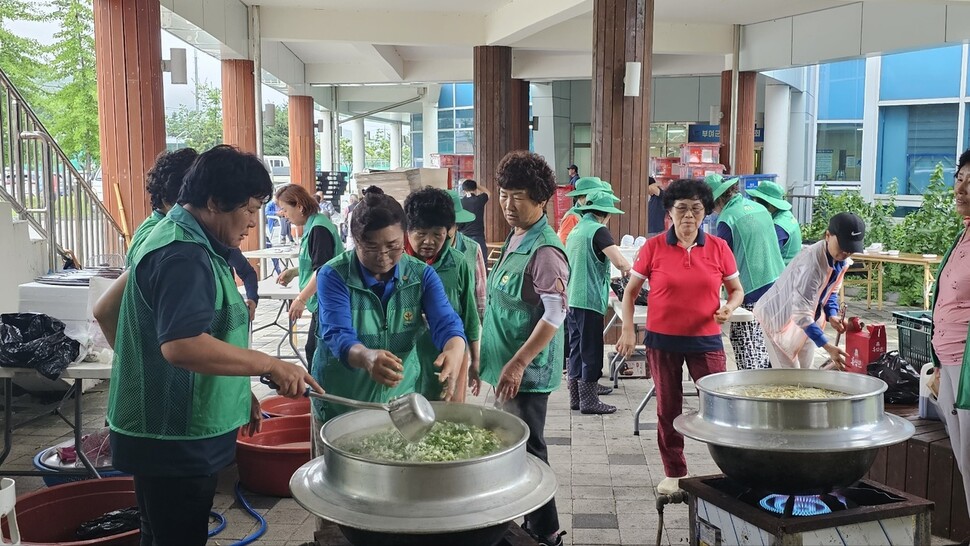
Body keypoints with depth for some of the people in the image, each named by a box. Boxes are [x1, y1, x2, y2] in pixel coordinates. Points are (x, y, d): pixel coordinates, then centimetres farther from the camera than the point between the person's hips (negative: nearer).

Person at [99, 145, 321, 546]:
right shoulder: (182, 256, -22)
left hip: (174, 438, 10)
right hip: (174, 444, -10)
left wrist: (241, 394, 20)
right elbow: (182, 344, -35)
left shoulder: (187, 243, 13)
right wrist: (270, 365, -29)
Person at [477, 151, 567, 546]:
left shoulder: (545, 251, -17)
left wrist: (518, 363, -24)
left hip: (527, 373, -9)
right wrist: (483, 360, 20)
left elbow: (556, 314, -22)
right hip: (506, 367, 9)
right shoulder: (514, 240, 11)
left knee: (526, 453, 0)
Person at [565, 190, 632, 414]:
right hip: (589, 301, -8)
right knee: (591, 353, -1)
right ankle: (589, 401, 4)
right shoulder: (598, 230, -11)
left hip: (571, 299, 8)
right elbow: (620, 262, -21)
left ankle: (575, 398, 18)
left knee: (576, 349, 13)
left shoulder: (576, 230, 15)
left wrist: (607, 278, 29)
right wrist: (629, 270, 0)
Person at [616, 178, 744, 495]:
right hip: (662, 341, 0)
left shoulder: (718, 248, 0)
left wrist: (729, 308, -12)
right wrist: (628, 330, -4)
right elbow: (631, 291, 4)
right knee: (668, 409, 11)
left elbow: (737, 290, 10)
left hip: (706, 340, 0)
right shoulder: (653, 248, -3)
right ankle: (674, 474, 25)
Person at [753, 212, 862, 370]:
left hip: (808, 318, 8)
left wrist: (832, 315, -9)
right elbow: (801, 315, -36)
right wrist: (827, 346, -40)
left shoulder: (842, 260, -8)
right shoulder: (811, 263, -35)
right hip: (780, 317, -8)